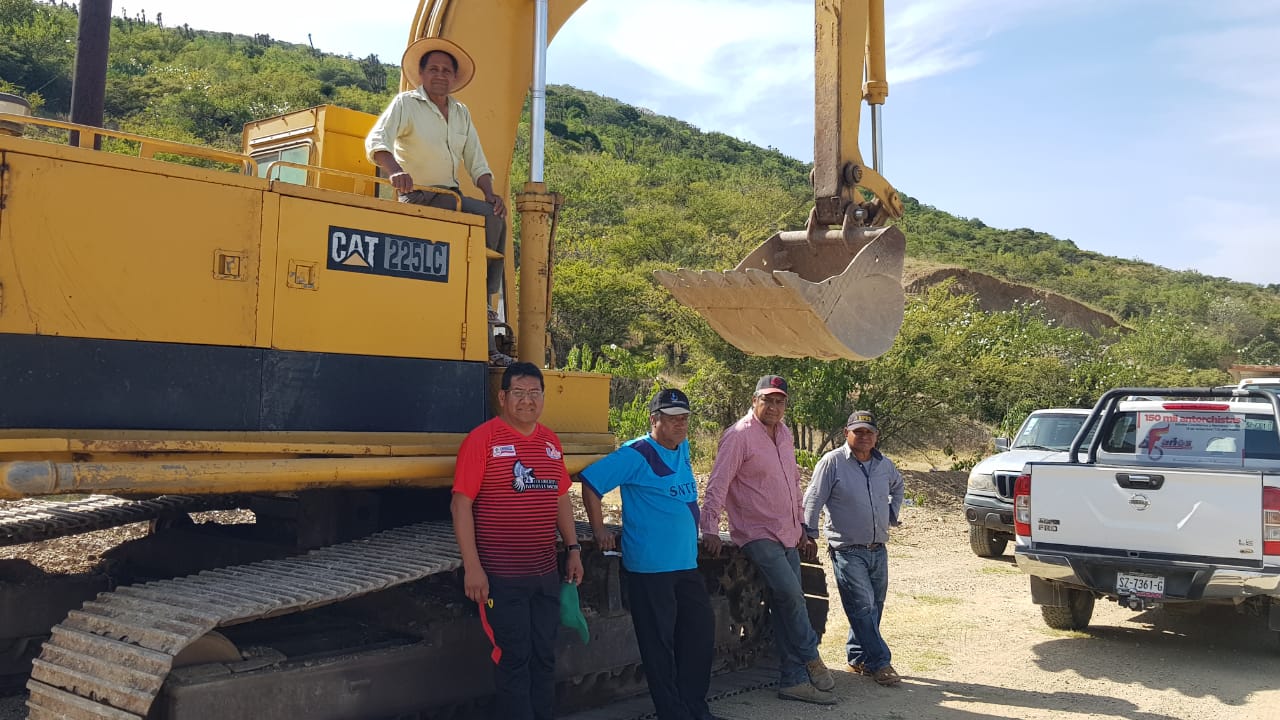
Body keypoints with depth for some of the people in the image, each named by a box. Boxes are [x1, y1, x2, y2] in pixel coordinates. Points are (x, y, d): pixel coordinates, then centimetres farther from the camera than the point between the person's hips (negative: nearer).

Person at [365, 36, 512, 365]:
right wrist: (394, 170, -41)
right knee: (489, 218, -25)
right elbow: (376, 140, -20)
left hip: (451, 196, 7)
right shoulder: (406, 103, -4)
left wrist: (489, 192, -8)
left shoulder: (461, 113, 16)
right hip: (418, 196, -7)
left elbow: (475, 160, 12)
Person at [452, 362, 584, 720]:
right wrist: (472, 567, -17)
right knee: (513, 658, 2)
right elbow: (461, 503, -13)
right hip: (500, 575, -6)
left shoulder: (551, 442, 9)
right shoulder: (482, 439, -10)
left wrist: (573, 548, 13)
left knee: (544, 657, 13)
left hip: (546, 572, 6)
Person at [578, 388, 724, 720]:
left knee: (701, 636, 14)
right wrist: (599, 531, -12)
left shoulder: (683, 449, 10)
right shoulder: (637, 454, -13)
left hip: (687, 564, 8)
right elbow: (590, 481, -15)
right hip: (651, 567, -8)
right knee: (659, 645, 1)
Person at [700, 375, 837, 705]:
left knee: (787, 605, 6)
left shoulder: (784, 434, 12)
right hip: (757, 534, -7)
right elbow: (718, 484, -15)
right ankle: (811, 659, 1)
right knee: (790, 593, -19)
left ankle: (793, 680, 12)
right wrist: (710, 529, -23)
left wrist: (801, 530, 21)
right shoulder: (738, 435, -11)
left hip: (787, 535, 7)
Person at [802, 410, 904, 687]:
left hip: (878, 549, 6)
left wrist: (892, 513, 21)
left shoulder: (885, 465, 9)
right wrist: (810, 535, -11)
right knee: (863, 607, -9)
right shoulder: (832, 462, -9)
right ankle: (879, 663, -2)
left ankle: (857, 656, 26)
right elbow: (813, 500, -9)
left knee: (874, 607, 12)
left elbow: (898, 486, 32)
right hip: (847, 550, -6)